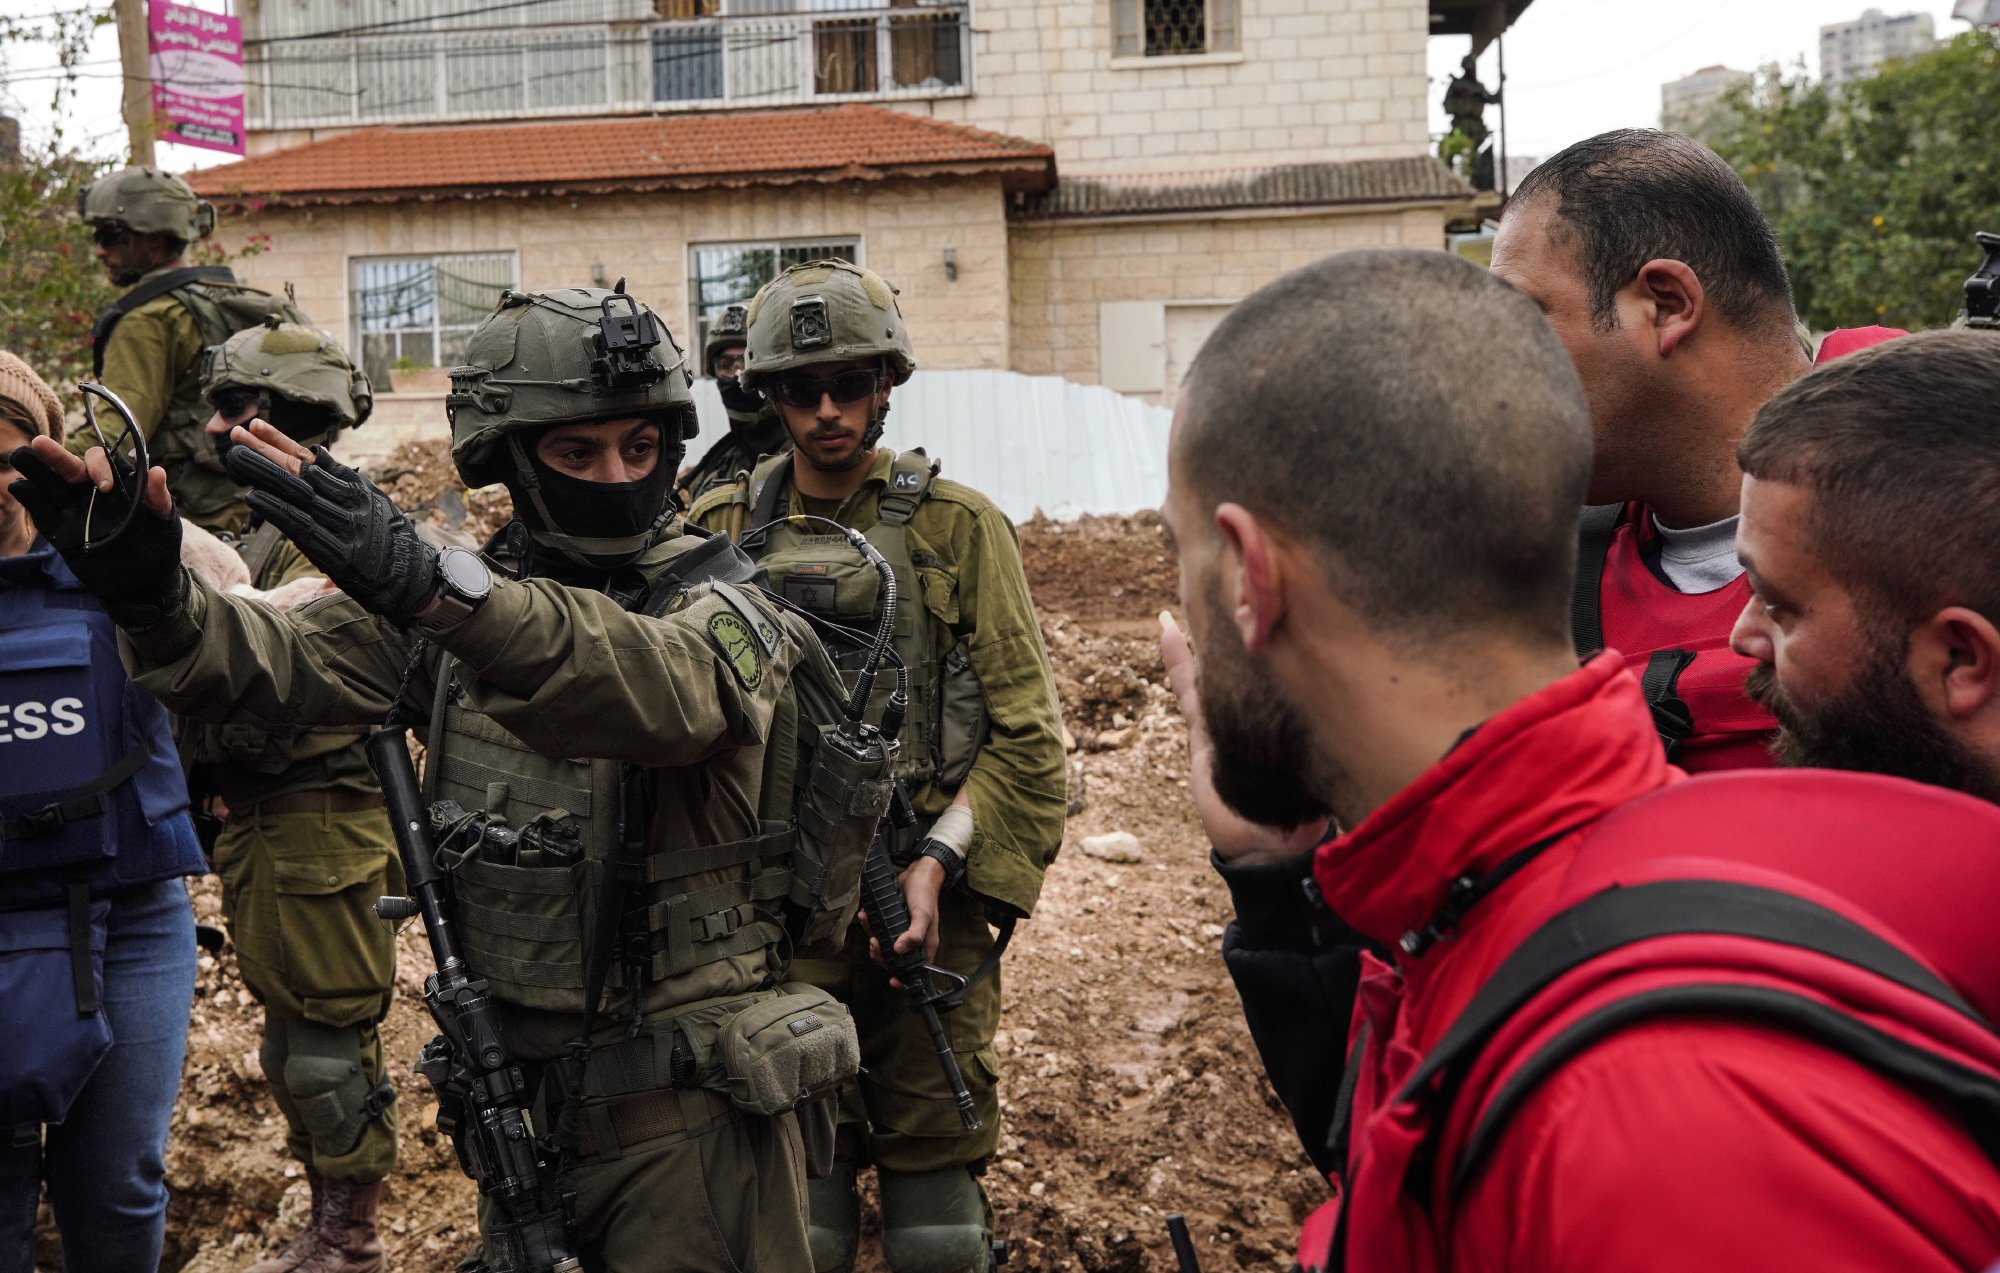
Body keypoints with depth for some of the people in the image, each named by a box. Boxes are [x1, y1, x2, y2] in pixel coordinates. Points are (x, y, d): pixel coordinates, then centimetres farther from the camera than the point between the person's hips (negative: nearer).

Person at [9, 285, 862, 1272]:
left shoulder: (724, 616, -13)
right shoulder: (463, 604, 2)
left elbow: (662, 688, -36)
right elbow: (287, 661, -13)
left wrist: (431, 586, -50)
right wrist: (154, 599, -34)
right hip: (517, 1093, 4)